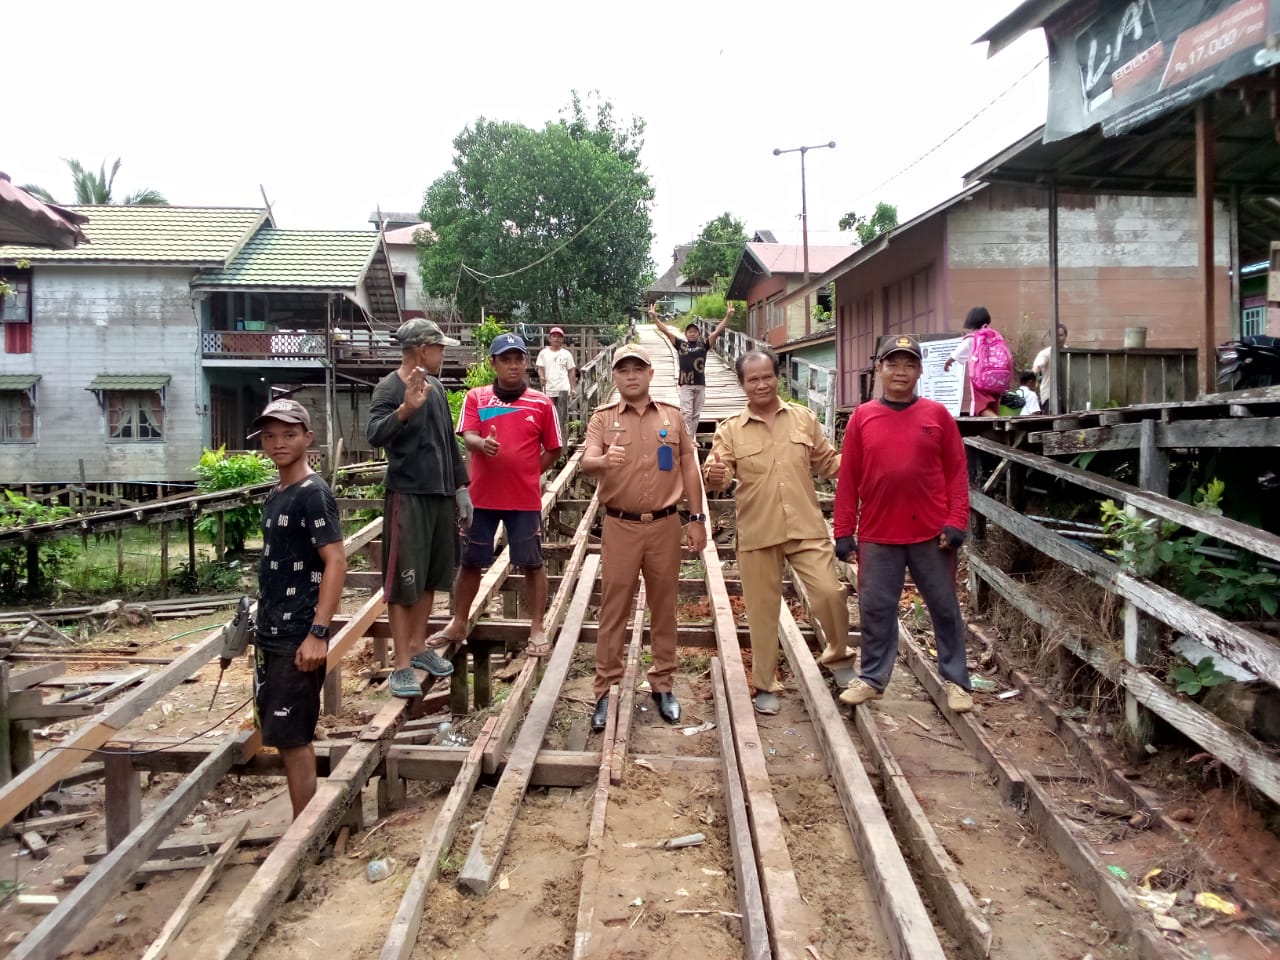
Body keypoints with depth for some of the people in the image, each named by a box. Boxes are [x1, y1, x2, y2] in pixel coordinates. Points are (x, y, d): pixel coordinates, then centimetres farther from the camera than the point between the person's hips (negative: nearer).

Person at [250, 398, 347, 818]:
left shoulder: (313, 493, -14)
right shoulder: (275, 495, 13)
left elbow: (336, 562, -20)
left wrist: (318, 633, -24)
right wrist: (263, 625, 20)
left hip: (298, 638, -9)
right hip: (272, 635, 9)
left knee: (293, 739, -2)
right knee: (287, 737, 15)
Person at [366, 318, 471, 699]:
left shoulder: (435, 386, 11)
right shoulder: (389, 388, -10)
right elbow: (375, 436, -26)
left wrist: (461, 487, 16)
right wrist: (406, 408, -42)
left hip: (441, 494, 7)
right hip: (407, 496, -7)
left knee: (430, 576, 14)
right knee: (403, 581, -3)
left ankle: (417, 646, 28)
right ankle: (402, 666, 4)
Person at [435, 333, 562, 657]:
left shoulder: (542, 403, 1)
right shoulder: (475, 398, 2)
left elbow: (553, 449, 9)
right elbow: (468, 437, -11)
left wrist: (528, 473, 4)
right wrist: (482, 443, -32)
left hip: (525, 498, -1)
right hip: (482, 496, 1)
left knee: (532, 563, 4)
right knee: (470, 562, 12)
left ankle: (537, 630, 16)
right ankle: (458, 624, 28)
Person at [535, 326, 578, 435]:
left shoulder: (566, 353, 8)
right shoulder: (543, 352, 9)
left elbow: (571, 371, 9)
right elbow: (540, 368, 6)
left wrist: (573, 387, 2)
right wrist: (541, 377, -16)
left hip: (563, 388, -1)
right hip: (548, 388, 1)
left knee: (562, 415, -6)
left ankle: (561, 437, -3)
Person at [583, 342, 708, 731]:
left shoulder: (672, 416, 6)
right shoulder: (603, 418, 0)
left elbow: (689, 469, 9)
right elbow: (586, 462, -16)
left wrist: (697, 518, 5)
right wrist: (603, 460, -40)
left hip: (666, 524, 2)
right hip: (620, 526, -2)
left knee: (664, 606, 10)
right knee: (613, 609, 3)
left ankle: (662, 684, 24)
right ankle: (605, 691, 11)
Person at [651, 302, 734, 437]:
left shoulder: (703, 345, 7)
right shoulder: (680, 344, 4)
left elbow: (717, 332, 1)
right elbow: (666, 331, 1)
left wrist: (728, 317, -7)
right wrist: (654, 318, -8)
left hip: (700, 384, 2)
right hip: (686, 384, -2)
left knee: (696, 414, 10)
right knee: (686, 413, -7)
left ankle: (693, 439, 19)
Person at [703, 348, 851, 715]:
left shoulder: (804, 418, 7)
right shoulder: (730, 430, 1)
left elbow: (828, 462, 13)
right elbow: (720, 476, -8)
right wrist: (714, 476, -32)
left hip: (806, 528, 1)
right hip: (757, 533, -1)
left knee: (830, 592, -4)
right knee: (763, 610, 7)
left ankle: (838, 650, 28)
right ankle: (765, 685, 22)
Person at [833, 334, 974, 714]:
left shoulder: (937, 415, 2)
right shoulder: (862, 417, 3)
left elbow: (957, 472, 2)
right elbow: (848, 479, 2)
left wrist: (956, 522, -7)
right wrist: (844, 531, 0)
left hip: (931, 533, 0)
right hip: (877, 535, 1)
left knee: (944, 608, 9)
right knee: (876, 609, 8)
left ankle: (956, 681, 22)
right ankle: (872, 679, 22)